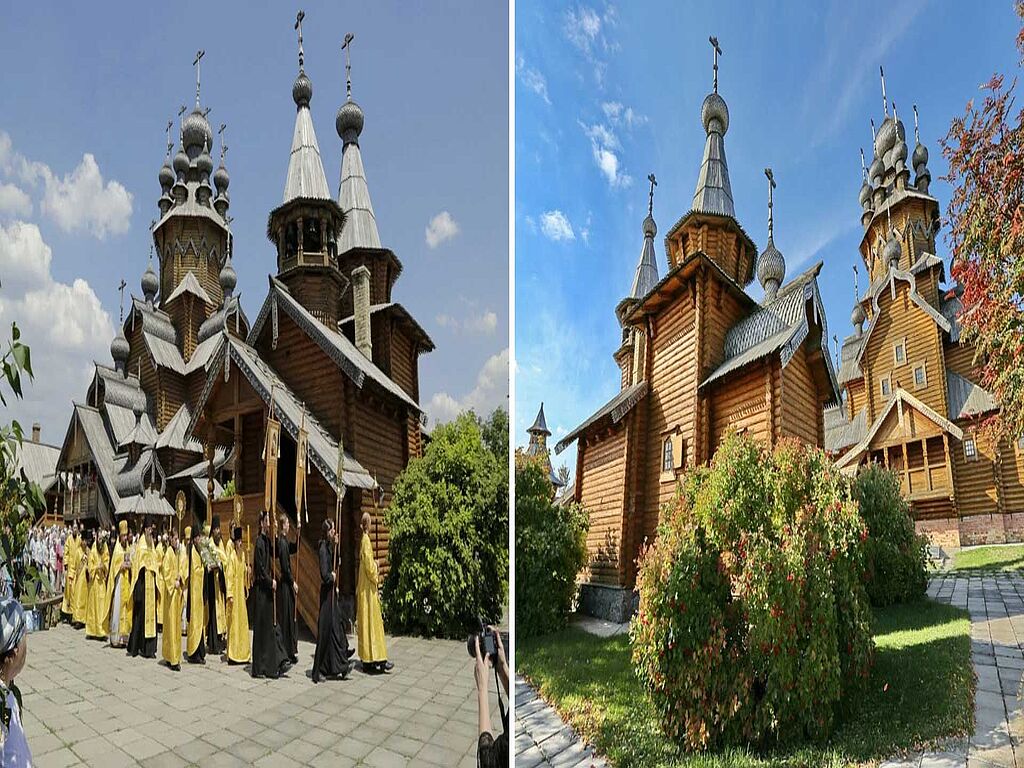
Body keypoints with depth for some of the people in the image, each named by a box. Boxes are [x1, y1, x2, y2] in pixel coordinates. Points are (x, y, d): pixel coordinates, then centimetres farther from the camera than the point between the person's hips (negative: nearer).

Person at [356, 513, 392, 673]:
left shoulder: (363, 540, 11)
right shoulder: (366, 541, -16)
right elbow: (369, 568, -19)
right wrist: (376, 564, -1)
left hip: (363, 589, 9)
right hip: (368, 589, -9)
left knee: (365, 622, 10)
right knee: (373, 622, -6)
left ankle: (367, 660, 14)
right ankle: (378, 659, -3)